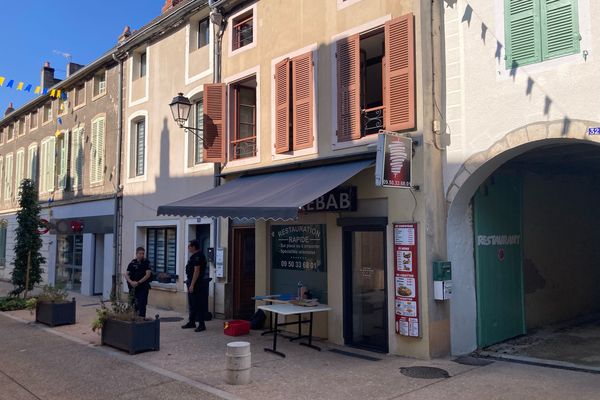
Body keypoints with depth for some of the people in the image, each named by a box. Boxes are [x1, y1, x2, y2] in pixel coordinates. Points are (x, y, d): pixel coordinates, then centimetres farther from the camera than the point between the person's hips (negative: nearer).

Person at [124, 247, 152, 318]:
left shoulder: (146, 262, -3)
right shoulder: (132, 263, 6)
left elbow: (148, 275, -11)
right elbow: (126, 274, 3)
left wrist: (138, 282, -17)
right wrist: (131, 282, -16)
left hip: (143, 287, -3)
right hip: (133, 287, 3)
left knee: (142, 304, -7)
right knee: (133, 304, 9)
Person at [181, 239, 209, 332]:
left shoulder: (198, 256, -18)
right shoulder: (195, 256, 15)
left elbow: (196, 271, -23)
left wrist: (192, 285, -24)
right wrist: (189, 283, 21)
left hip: (197, 284, -11)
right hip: (192, 283, 11)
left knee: (198, 304, -6)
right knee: (192, 304, 17)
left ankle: (201, 325, -2)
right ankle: (191, 322, 27)